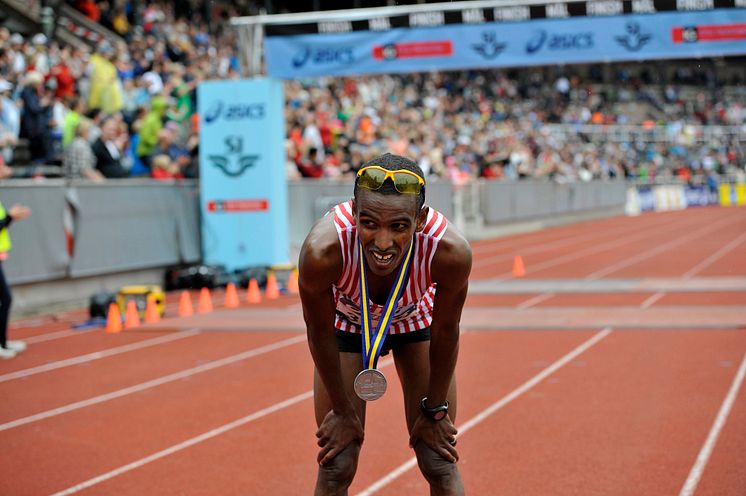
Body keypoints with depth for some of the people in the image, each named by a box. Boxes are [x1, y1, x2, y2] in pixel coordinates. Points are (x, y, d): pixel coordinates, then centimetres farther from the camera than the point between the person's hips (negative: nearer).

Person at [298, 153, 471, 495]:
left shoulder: (451, 253, -39)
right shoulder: (321, 251, -41)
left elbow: (446, 333, -18)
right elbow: (320, 333, -21)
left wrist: (435, 410, -5)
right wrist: (342, 410, -8)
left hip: (416, 321, 1)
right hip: (347, 323, 0)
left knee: (440, 463, 1)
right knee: (335, 468, 0)